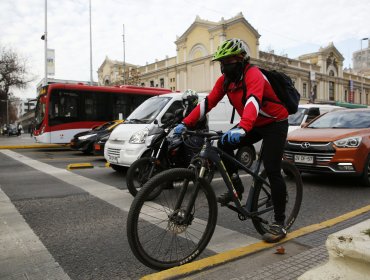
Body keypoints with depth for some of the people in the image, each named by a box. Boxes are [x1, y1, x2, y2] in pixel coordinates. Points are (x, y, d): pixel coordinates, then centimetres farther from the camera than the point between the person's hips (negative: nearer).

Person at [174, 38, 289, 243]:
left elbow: (253, 102, -44)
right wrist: (186, 123, -19)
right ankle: (236, 187, 4)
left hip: (275, 124, -7)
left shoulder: (253, 75, -25)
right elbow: (208, 102, -9)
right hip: (254, 124, 7)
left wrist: (242, 128, -61)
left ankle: (279, 223, -1)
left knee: (272, 171, -12)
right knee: (224, 144, -13)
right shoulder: (225, 79, -3)